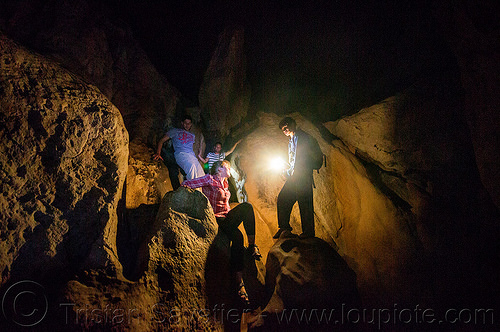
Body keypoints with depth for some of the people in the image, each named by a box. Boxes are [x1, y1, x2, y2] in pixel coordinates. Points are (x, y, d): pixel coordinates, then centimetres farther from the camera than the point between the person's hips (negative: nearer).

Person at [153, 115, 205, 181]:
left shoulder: (192, 135, 32)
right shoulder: (175, 131, 18)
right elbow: (161, 141, 14)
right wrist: (158, 153, -2)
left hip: (192, 155, 5)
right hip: (180, 154, -5)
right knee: (192, 166, -38)